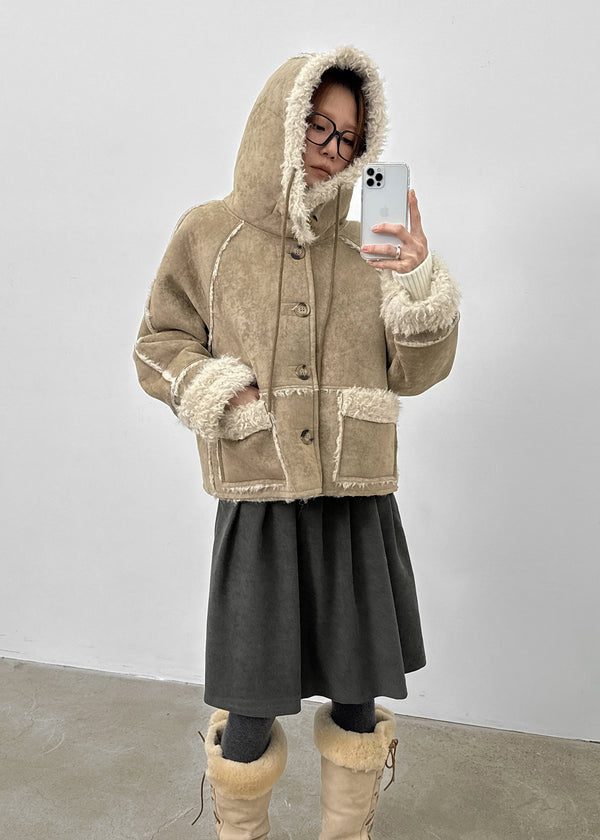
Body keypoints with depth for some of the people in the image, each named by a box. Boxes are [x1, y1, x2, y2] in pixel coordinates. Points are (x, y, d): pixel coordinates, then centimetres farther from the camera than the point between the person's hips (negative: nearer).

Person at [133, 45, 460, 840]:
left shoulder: (368, 248, 7)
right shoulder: (208, 235, 3)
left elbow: (418, 371, 4)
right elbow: (159, 348, 8)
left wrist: (420, 283, -13)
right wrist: (221, 392, -10)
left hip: (357, 508, 2)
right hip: (259, 505, -2)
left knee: (357, 706, 15)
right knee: (247, 720, 9)